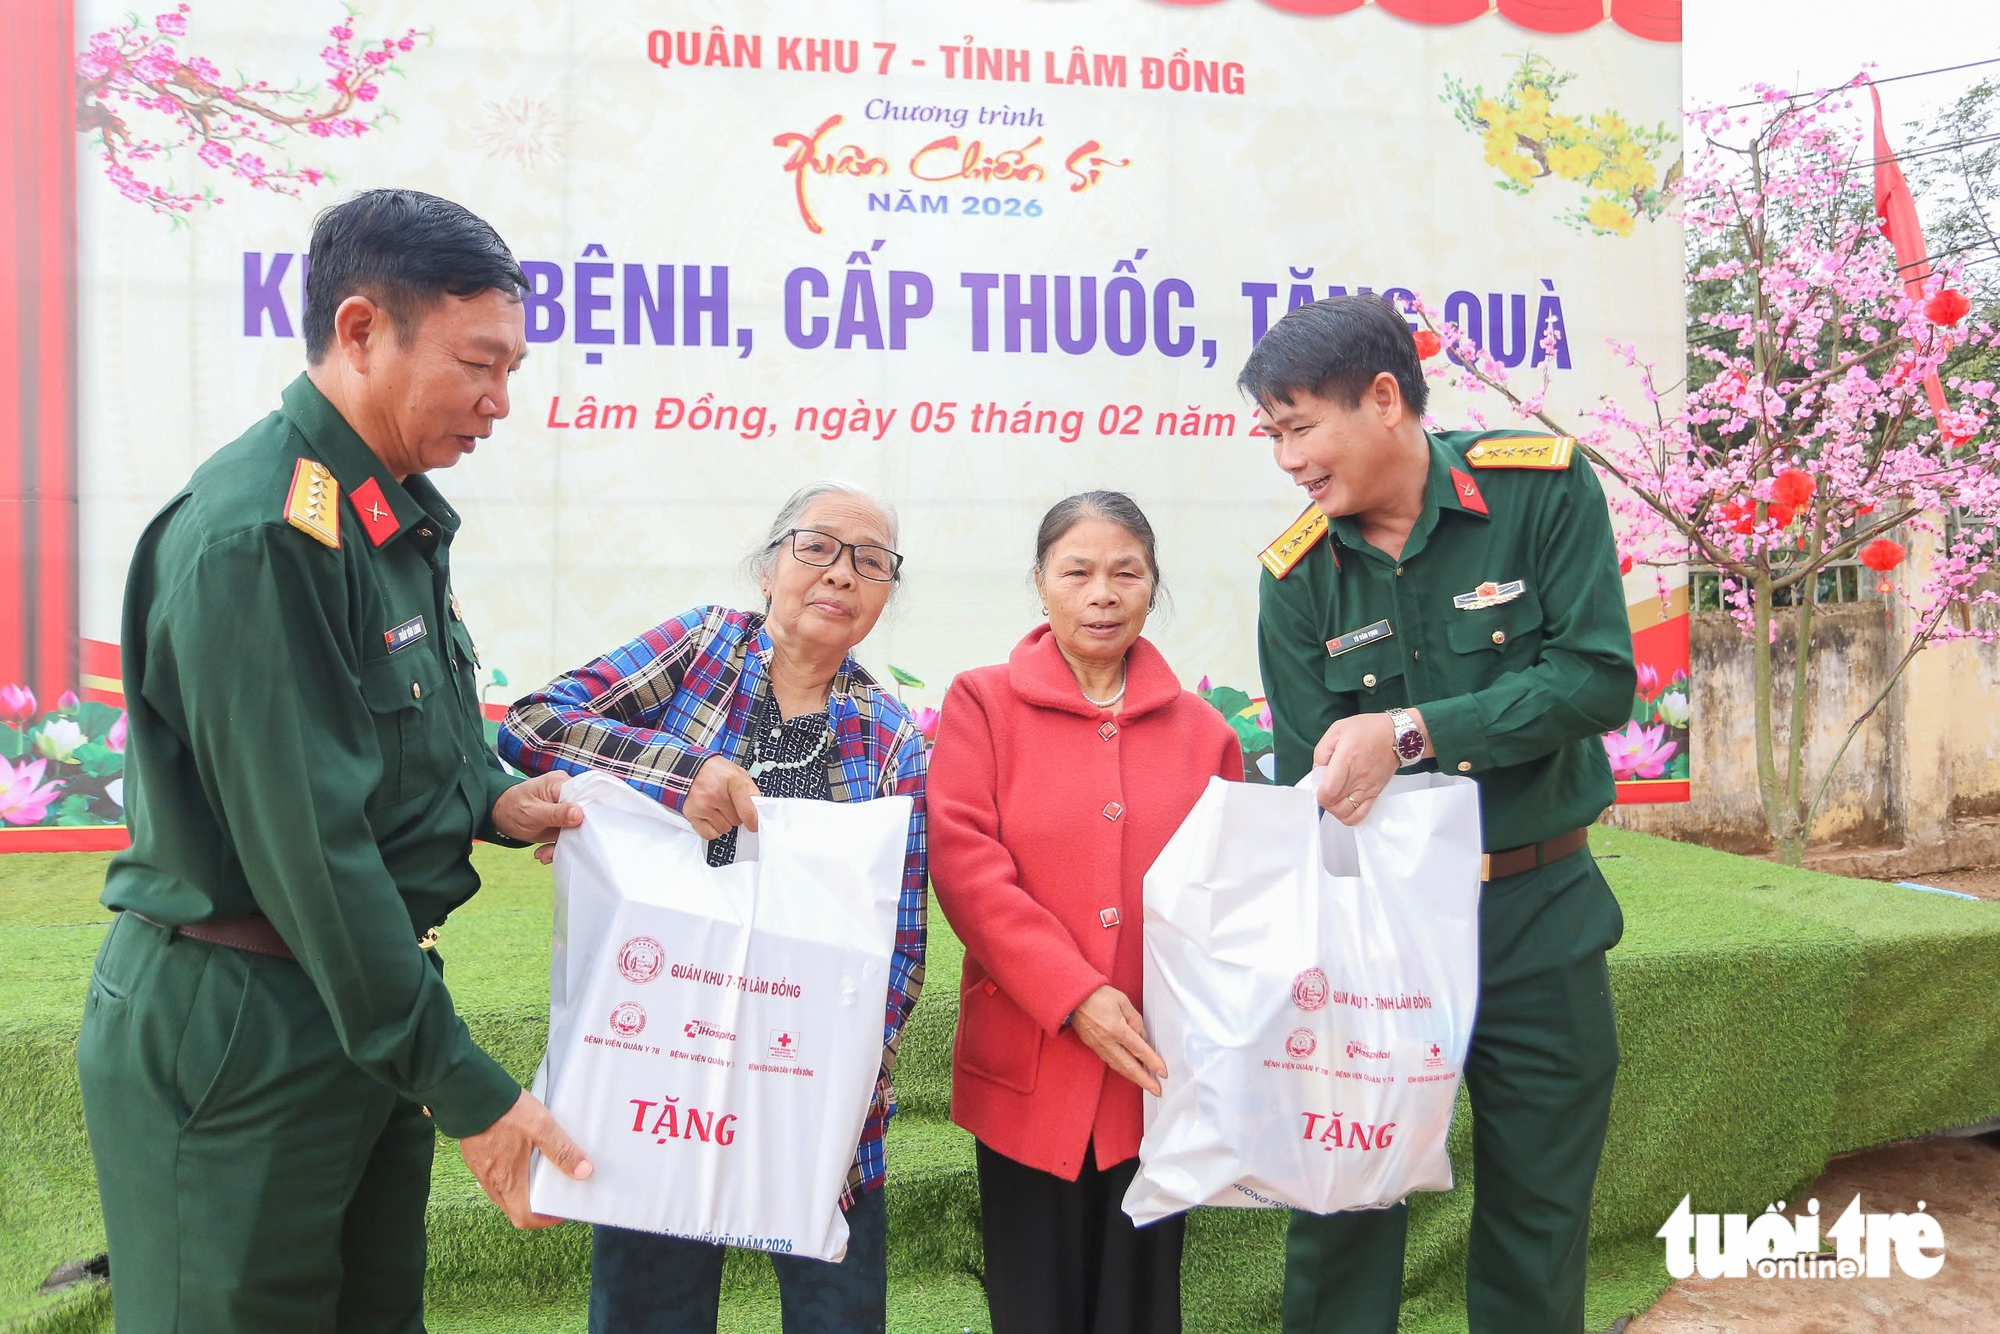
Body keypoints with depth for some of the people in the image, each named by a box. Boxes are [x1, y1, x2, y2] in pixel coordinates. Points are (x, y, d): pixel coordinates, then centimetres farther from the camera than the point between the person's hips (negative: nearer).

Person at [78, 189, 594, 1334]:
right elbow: (308, 850, -25)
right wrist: (466, 1090, -21)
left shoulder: (399, 513, 8)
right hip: (235, 1031, -9)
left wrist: (489, 801, 1)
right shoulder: (258, 532, -22)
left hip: (367, 1004, 9)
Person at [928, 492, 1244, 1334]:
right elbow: (962, 862, -8)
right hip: (1028, 1071, -1)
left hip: (1154, 1073, 2)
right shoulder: (983, 703, 2)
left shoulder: (1201, 729, 8)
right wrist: (1074, 995, -16)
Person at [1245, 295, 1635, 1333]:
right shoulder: (1298, 576, -4)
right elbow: (1312, 788, -5)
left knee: (1539, 1219, 12)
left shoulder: (1544, 487, -8)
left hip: (1540, 917, 0)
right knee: (1341, 1208, 7)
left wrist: (1410, 730, -23)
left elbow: (1599, 679, -14)